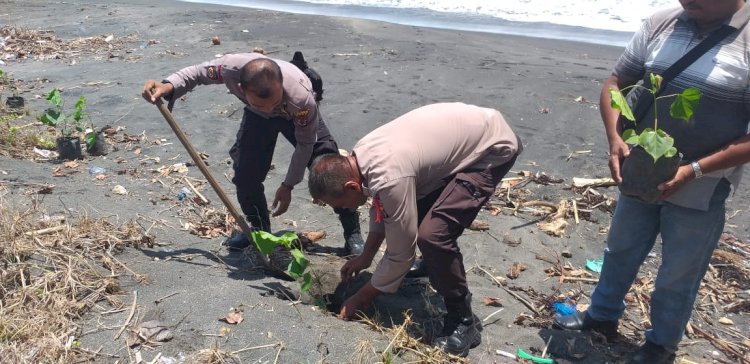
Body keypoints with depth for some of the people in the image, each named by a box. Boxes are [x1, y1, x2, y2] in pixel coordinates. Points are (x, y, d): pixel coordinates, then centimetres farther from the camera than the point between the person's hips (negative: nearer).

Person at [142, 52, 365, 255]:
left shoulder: (301, 98, -45)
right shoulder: (230, 67, -41)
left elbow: (305, 144, -26)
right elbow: (198, 72, -16)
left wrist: (288, 185, -17)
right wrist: (169, 86, -35)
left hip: (297, 116, -2)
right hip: (256, 118, 3)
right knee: (245, 172, -8)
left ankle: (352, 233, 3)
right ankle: (259, 229, 18)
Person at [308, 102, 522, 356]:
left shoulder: (391, 178, -32)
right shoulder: (361, 155, -5)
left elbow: (400, 254, -22)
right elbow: (381, 207, 14)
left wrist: (360, 299, -9)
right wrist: (366, 257, 18)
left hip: (493, 148, -9)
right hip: (466, 129, 10)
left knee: (432, 234, -23)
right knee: (412, 211, 15)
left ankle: (463, 322, -4)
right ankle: (436, 262, 44)